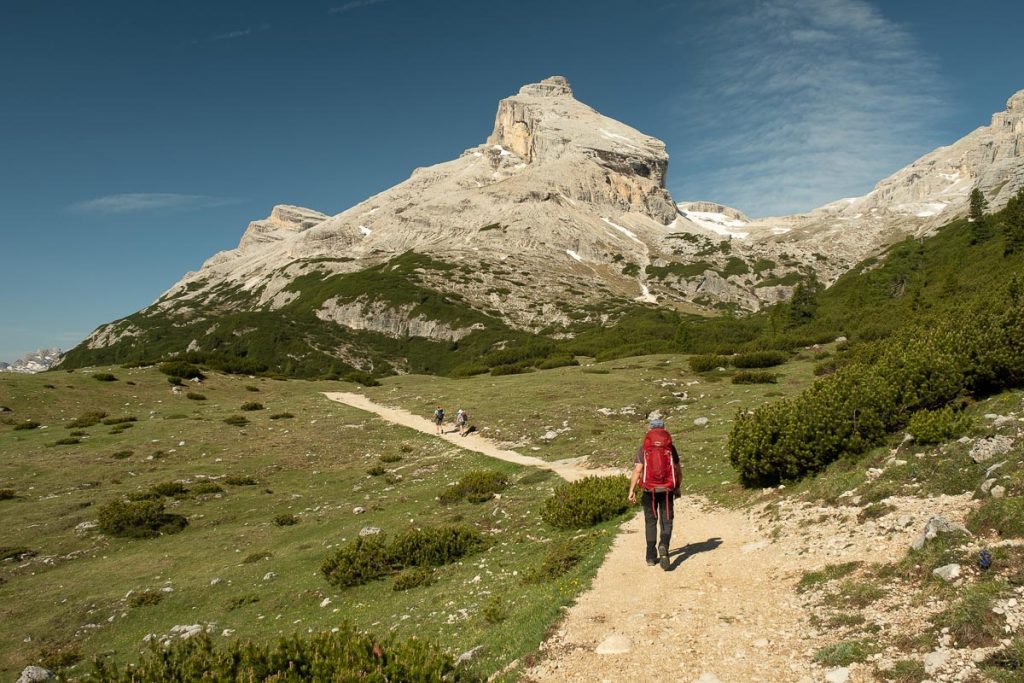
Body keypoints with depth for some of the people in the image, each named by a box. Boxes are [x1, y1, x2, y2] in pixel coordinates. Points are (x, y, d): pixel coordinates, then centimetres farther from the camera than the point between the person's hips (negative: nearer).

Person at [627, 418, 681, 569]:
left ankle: (651, 557, 16)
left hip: (649, 490, 0)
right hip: (667, 489, 0)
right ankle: (663, 547, -20)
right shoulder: (670, 447, 2)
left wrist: (631, 490, -7)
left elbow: (637, 470, -9)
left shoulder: (643, 448, -1)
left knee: (650, 522, 14)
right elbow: (678, 470, 6)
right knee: (666, 522, 7)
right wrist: (677, 488, 20)